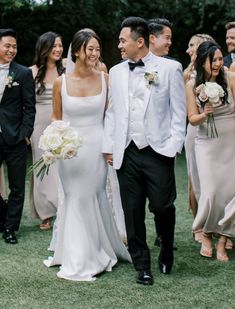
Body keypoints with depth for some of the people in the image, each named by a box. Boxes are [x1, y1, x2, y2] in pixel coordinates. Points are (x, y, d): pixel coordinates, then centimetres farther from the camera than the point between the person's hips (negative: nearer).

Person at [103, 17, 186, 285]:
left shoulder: (170, 68, -2)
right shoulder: (116, 72, 9)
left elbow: (179, 111, -1)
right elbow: (111, 112, 13)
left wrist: (172, 147, -7)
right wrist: (108, 147, 8)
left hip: (158, 152, -3)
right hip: (126, 153, 3)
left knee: (162, 207, 0)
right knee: (132, 212, 5)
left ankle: (166, 253, 29)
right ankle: (142, 267, 17)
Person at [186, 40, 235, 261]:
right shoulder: (192, 85, -2)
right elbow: (192, 119, -1)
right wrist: (205, 114, -20)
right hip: (207, 144, 0)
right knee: (210, 191, -8)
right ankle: (206, 236, 17)